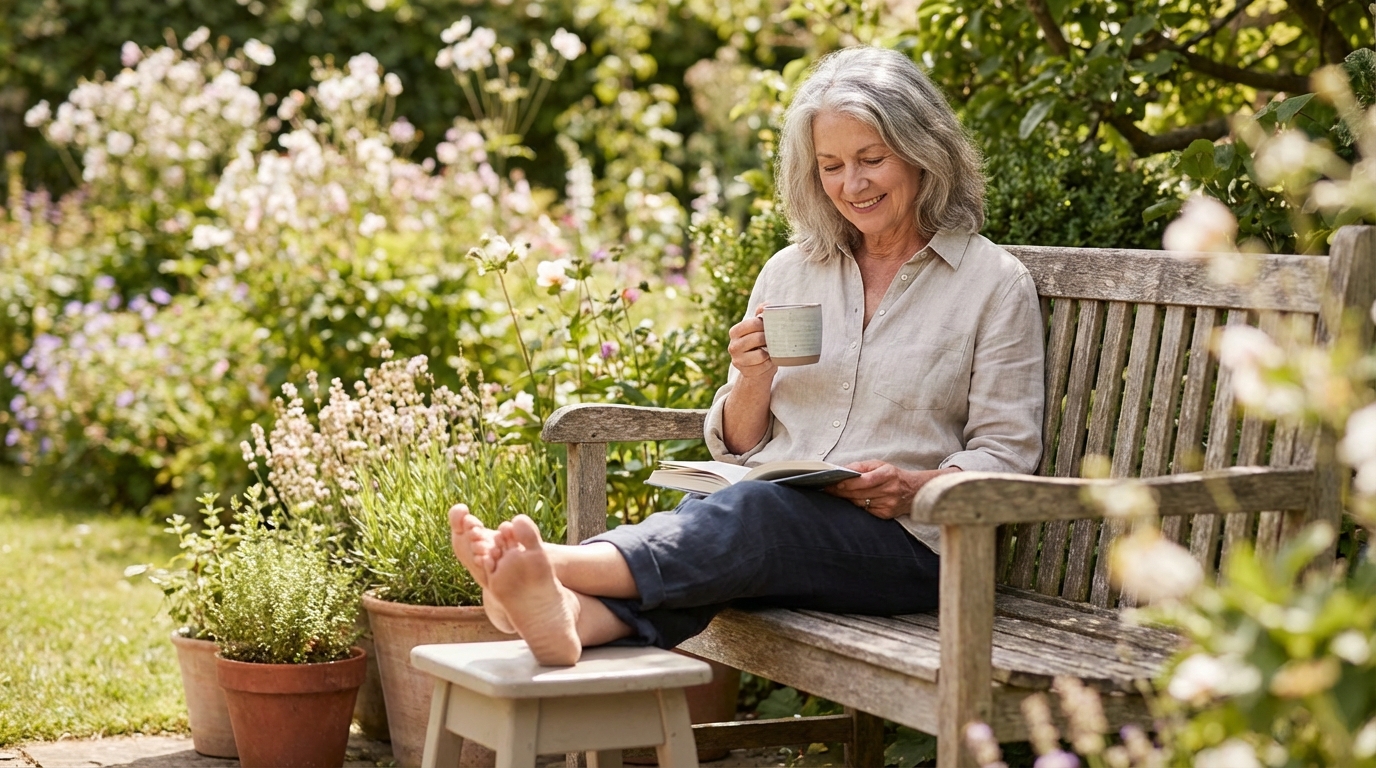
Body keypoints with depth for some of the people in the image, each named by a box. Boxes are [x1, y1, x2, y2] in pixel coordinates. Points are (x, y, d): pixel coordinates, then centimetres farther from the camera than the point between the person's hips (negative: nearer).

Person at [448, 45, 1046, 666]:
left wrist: (912, 488, -17)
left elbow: (1004, 456, 3)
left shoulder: (994, 282, 6)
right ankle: (568, 615, -63)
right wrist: (755, 377, -4)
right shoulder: (790, 272, 18)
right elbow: (736, 447, 18)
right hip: (765, 514, 4)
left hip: (902, 541, -3)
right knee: (698, 517, -34)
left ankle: (555, 565, -57)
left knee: (756, 510, -36)